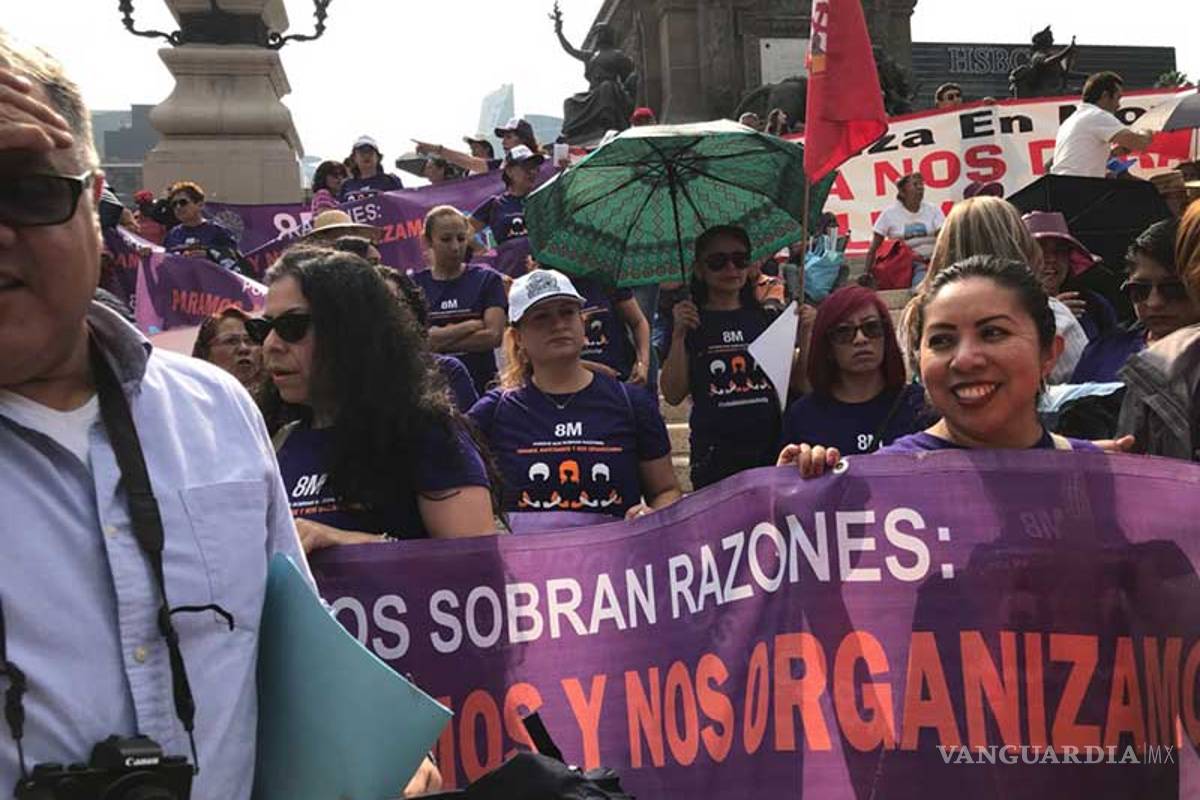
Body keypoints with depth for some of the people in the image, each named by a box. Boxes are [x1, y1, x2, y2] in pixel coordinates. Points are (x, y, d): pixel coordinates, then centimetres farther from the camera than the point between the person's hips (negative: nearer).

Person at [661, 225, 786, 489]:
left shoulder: (765, 317, 9)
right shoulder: (691, 321, 2)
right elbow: (673, 395, -4)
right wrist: (678, 334, -12)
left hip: (771, 447, 2)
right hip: (715, 455, -2)